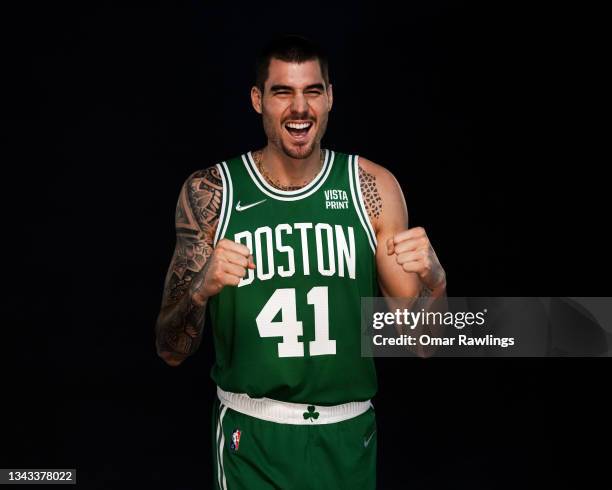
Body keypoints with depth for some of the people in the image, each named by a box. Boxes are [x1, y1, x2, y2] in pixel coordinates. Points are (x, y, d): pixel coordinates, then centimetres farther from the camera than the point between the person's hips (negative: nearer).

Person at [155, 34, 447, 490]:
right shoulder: (209, 192, -8)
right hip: (252, 440, -2)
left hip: (348, 436, 2)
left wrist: (432, 278, -23)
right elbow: (172, 350, -6)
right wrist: (201, 288, -26)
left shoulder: (373, 187, -6)